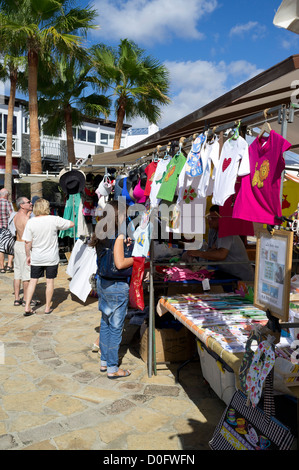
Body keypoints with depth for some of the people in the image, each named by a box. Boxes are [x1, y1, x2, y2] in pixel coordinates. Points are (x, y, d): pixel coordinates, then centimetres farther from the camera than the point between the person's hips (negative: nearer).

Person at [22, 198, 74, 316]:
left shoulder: (30, 222, -9)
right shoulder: (54, 220, -13)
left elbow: (27, 242, -7)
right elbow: (71, 224, -1)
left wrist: (28, 256, 5)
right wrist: (61, 222, 16)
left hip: (36, 258, 1)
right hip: (51, 257, -1)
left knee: (33, 280, 12)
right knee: (50, 281, 9)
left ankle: (27, 307, 11)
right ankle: (47, 307, 17)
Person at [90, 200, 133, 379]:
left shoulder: (101, 234, 7)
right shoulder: (118, 235, -18)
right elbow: (120, 263, -22)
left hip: (102, 283, 9)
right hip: (117, 286, -9)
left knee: (105, 324, 19)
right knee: (116, 327, 3)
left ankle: (104, 361, 32)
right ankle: (112, 368, 15)